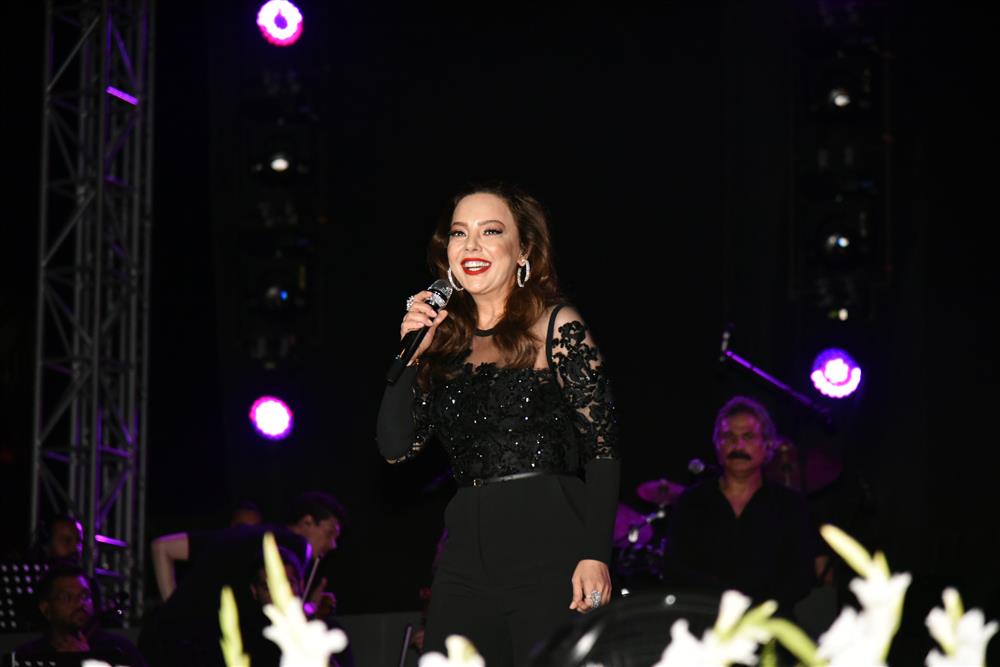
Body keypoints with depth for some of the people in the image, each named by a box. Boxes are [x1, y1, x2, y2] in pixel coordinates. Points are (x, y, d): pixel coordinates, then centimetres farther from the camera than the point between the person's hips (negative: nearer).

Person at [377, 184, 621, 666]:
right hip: (466, 554, 4)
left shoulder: (557, 327, 1)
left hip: (549, 547, -4)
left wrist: (596, 555, -15)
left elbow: (602, 449, -5)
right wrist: (410, 350, 1)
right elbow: (395, 447, 9)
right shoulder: (444, 340, 14)